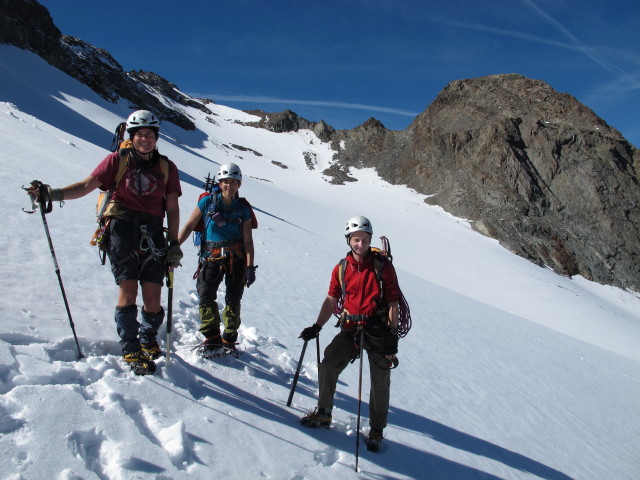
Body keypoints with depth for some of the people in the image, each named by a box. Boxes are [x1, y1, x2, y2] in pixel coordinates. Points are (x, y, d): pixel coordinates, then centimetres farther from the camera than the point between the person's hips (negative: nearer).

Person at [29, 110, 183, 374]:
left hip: (152, 233, 2)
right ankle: (131, 350, 5)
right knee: (128, 287, -10)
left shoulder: (166, 167, 11)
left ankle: (148, 340, 22)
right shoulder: (117, 159, 7)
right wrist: (55, 194, -16)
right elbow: (87, 185, 1)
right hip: (122, 227, -1)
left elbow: (172, 208, 10)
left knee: (152, 295, -4)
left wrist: (174, 243, 5)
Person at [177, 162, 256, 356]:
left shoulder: (243, 208, 4)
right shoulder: (208, 201, 1)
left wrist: (250, 267, -3)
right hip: (212, 257, -1)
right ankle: (212, 339, -3)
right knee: (206, 296, -13)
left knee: (233, 300, 4)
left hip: (236, 258, 1)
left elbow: (248, 240, 4)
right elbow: (189, 226, 2)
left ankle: (229, 339, 19)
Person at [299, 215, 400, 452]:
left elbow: (393, 303, -8)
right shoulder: (341, 269, 2)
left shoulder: (383, 266, -8)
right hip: (350, 328, 3)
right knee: (327, 367, 0)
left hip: (378, 330, -3)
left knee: (380, 382, 4)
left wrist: (392, 335, -12)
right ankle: (323, 413, 22)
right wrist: (316, 327, 0)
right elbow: (331, 300, 8)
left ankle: (376, 430, 24)